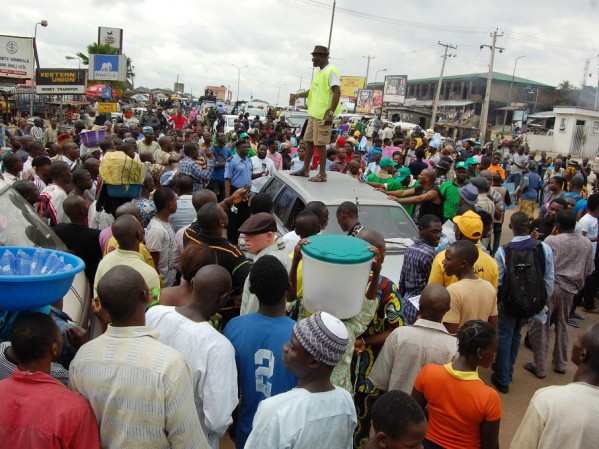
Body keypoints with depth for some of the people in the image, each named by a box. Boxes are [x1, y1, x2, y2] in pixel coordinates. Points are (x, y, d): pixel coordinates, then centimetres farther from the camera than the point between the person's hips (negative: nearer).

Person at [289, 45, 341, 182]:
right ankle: (305, 169, 25)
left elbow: (337, 92, -21)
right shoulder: (319, 72, 17)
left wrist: (331, 113, -26)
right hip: (313, 113, 10)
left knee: (320, 144, -5)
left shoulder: (331, 71, -13)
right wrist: (298, 95, 18)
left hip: (323, 115, -9)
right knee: (309, 141, 14)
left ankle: (322, 174, 4)